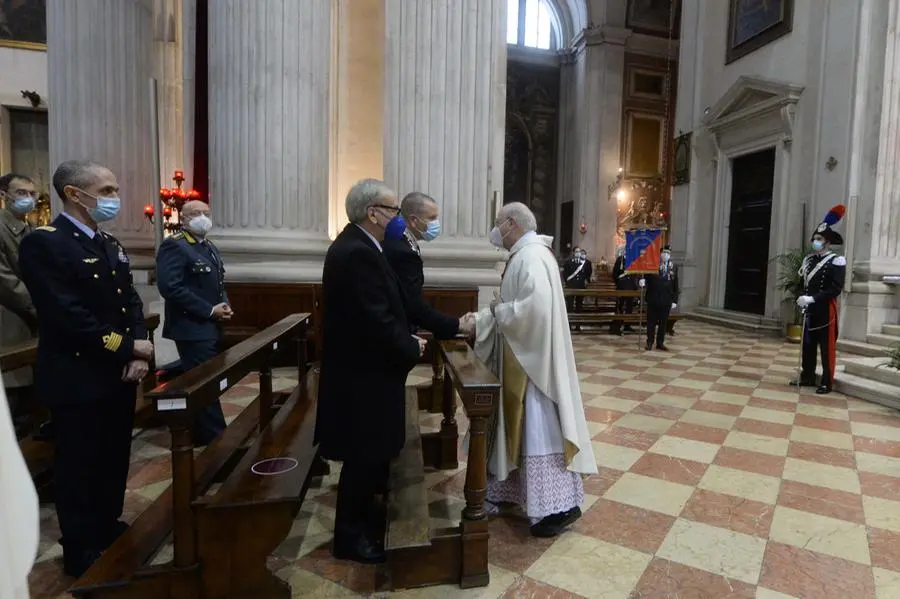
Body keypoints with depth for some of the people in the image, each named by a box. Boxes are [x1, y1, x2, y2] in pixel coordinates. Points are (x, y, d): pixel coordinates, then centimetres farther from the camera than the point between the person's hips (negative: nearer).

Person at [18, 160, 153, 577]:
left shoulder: (110, 244, 11)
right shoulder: (43, 243, -15)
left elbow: (131, 301, 9)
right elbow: (68, 317, -23)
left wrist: (138, 351, -6)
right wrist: (126, 348, -16)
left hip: (119, 375, 8)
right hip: (78, 379, -8)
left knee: (115, 460, 20)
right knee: (79, 468, 9)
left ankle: (109, 529, 39)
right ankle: (82, 552, 27)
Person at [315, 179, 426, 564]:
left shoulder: (354, 246, 10)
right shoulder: (358, 254, -24)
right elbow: (377, 322, -28)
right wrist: (412, 348, -12)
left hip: (361, 367, 11)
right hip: (364, 373, -11)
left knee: (368, 454, 23)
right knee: (363, 457, 6)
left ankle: (363, 516, 41)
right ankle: (350, 536, 25)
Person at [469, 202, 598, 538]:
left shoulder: (531, 256, -18)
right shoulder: (523, 255, 13)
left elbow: (535, 306, -31)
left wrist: (498, 311, -17)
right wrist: (479, 320, 7)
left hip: (533, 360, -11)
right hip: (520, 360, 11)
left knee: (540, 430, -2)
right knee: (519, 427, 18)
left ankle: (559, 506, 10)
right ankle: (510, 490, 32)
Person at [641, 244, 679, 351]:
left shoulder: (674, 267, 6)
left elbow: (675, 285, 7)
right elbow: (645, 277, -2)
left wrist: (675, 300, 3)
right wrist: (642, 281, -27)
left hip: (666, 300, 2)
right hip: (653, 298, -2)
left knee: (663, 323, 8)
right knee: (651, 322, 6)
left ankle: (660, 343, 19)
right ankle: (650, 342, 17)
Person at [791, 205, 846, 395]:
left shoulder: (837, 262, -9)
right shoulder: (809, 260, 10)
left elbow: (836, 289, -17)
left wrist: (812, 298, -24)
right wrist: (803, 298, -1)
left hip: (826, 311, -6)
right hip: (810, 311, 6)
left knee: (827, 347, 2)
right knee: (808, 345, 12)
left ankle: (827, 382, 11)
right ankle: (807, 377, 22)